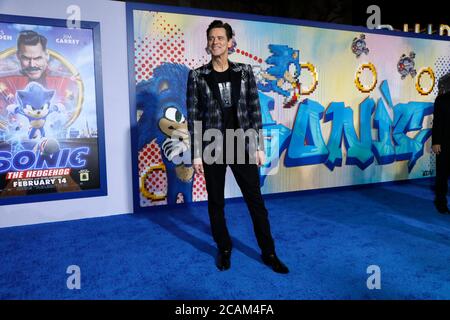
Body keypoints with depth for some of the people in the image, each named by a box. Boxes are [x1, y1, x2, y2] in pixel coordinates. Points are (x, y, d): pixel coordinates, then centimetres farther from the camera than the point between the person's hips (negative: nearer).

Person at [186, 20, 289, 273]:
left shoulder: (245, 72, 3)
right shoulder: (197, 76, -1)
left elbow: (255, 111, 4)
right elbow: (193, 117, -1)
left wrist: (259, 147, 0)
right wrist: (196, 154, -4)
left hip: (243, 146, 1)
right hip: (213, 149, 0)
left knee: (256, 200, 5)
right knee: (216, 202, 10)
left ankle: (269, 253, 20)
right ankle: (224, 250, 29)